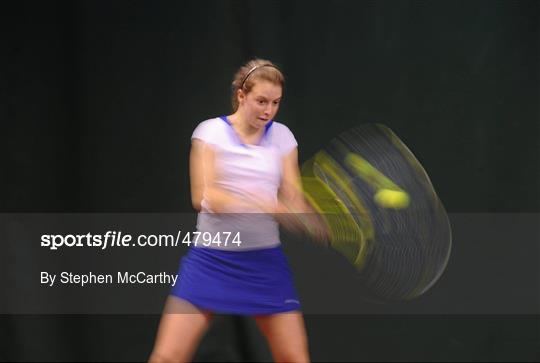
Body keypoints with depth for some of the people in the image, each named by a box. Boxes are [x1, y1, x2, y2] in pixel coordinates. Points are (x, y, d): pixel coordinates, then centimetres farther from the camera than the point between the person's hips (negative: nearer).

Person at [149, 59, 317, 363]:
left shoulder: (282, 136, 5)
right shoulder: (210, 132, -5)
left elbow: (293, 198, 0)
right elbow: (203, 197, -16)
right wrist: (261, 203, -30)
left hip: (265, 261, 3)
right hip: (211, 258, -2)